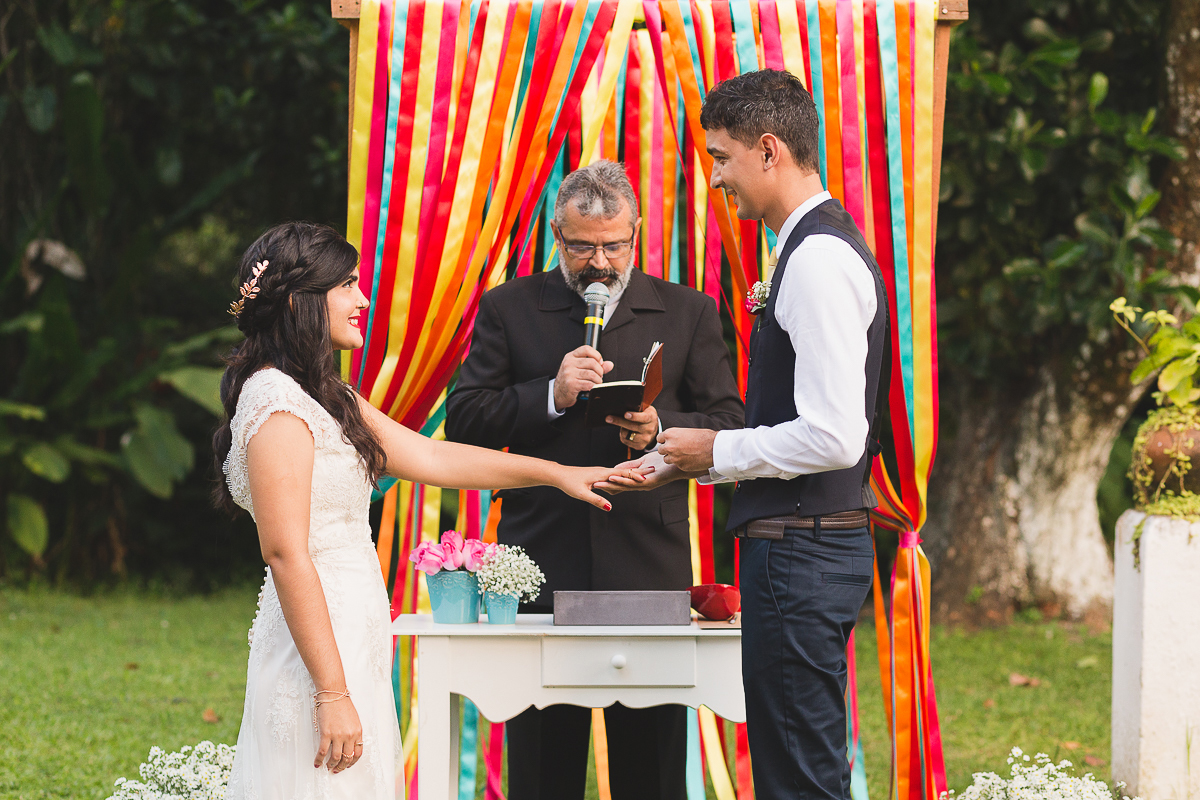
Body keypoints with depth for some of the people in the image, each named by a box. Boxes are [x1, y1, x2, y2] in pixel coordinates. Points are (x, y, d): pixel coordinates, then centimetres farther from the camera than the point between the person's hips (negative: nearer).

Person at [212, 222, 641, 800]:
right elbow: (287, 556, -20)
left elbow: (429, 458, 22)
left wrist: (557, 473, 23)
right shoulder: (278, 405, -15)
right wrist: (333, 694, -21)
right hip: (321, 650, -10)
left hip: (349, 639, 10)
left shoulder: (324, 398, 16)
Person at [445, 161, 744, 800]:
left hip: (649, 567, 0)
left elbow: (728, 425, 6)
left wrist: (662, 429, -14)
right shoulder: (508, 309, 8)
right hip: (542, 568, 0)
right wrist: (550, 394, -12)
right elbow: (463, 424, 2)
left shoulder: (688, 314, 9)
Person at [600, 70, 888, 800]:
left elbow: (833, 437, -24)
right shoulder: (821, 247, 16)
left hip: (801, 552, -11)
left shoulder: (820, 259, -18)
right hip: (803, 546, 11)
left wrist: (716, 451, -11)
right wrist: (687, 460, 17)